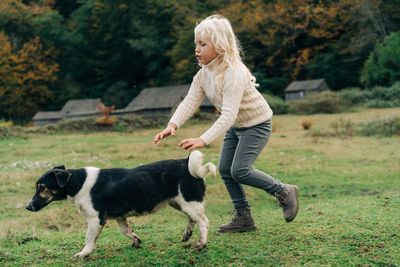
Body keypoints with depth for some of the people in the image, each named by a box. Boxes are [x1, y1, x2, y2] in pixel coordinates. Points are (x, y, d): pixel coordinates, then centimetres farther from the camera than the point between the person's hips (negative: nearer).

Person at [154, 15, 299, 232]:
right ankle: (243, 217, 13)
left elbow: (229, 115, -40)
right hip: (235, 126, 8)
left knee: (240, 170, -15)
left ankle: (285, 192, 4)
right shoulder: (203, 74, -7)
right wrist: (173, 125, -35)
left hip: (257, 124, -8)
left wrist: (203, 140, -50)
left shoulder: (234, 73, -32)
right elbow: (190, 102, -16)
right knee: (225, 169, 3)